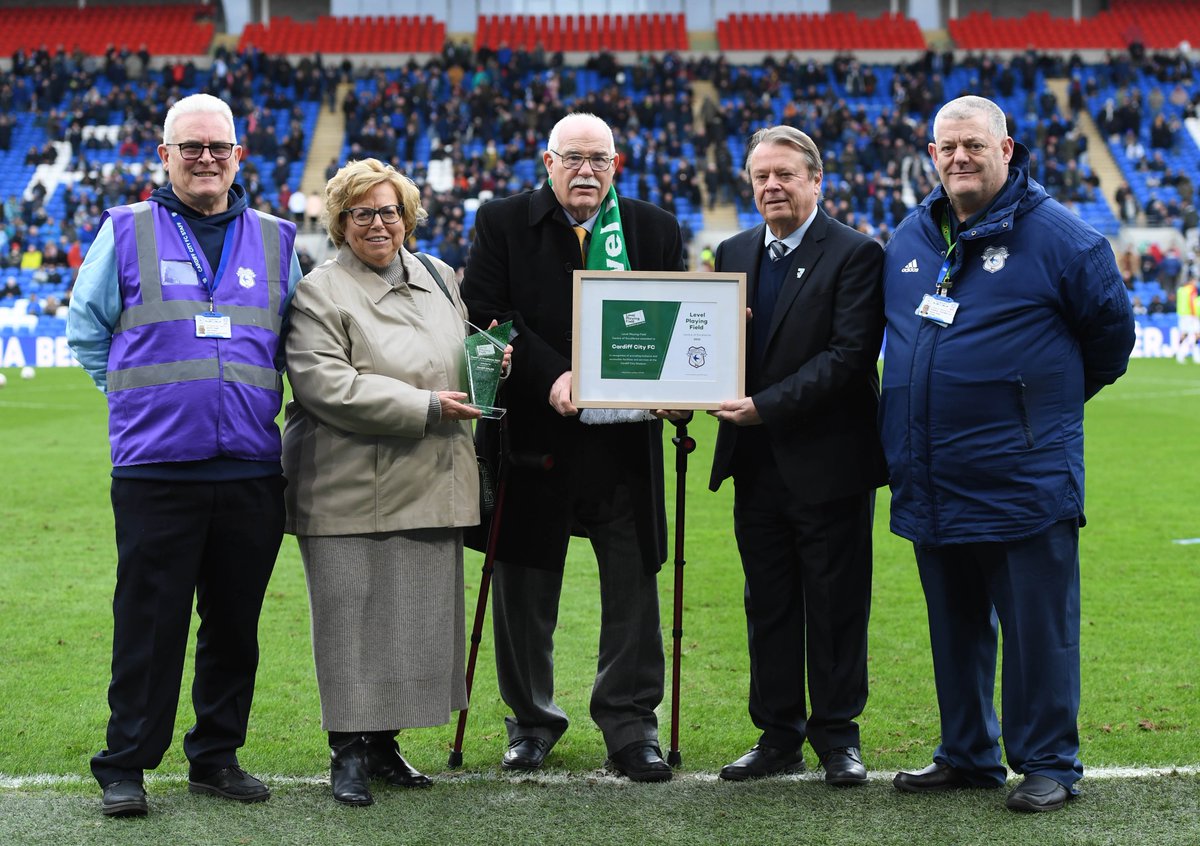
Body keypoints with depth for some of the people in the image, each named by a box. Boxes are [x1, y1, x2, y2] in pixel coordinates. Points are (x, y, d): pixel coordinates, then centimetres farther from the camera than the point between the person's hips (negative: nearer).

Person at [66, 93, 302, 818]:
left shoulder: (275, 241, 13)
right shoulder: (126, 233, 6)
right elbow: (87, 330, 12)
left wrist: (257, 402, 11)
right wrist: (140, 397, 7)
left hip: (250, 467, 3)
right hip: (155, 469, -3)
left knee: (235, 623, 8)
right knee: (148, 624, -2)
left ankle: (216, 758, 20)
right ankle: (125, 768, 7)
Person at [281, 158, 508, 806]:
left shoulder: (438, 277, 14)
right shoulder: (319, 293, -7)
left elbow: (462, 356, 29)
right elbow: (328, 387, -17)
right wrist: (426, 408, -18)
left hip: (428, 486, 6)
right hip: (352, 494, -6)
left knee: (417, 621, 9)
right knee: (352, 622, -2)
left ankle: (384, 742, 21)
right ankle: (349, 752, 8)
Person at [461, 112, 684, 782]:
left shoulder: (656, 229, 8)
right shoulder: (502, 224, 2)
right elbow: (487, 315, -8)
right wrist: (551, 377, -20)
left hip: (626, 441, 1)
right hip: (532, 436, -1)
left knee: (634, 588, 4)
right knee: (526, 590, 9)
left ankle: (631, 724, 15)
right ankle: (532, 720, 25)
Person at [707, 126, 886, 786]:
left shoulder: (856, 255, -8)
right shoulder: (734, 254, 12)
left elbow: (850, 355, -17)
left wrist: (765, 406, -22)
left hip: (827, 463, -6)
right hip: (757, 465, 6)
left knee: (835, 608, 4)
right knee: (768, 607, 12)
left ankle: (837, 737, 15)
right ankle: (778, 737, 21)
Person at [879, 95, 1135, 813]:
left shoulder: (1055, 235, -6)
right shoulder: (911, 239, 11)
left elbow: (1111, 327, 2)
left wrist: (1060, 397, 10)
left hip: (1023, 478, -6)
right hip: (933, 482, 6)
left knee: (1037, 628, -1)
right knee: (956, 628, 15)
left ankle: (1049, 765, 9)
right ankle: (968, 755, 26)